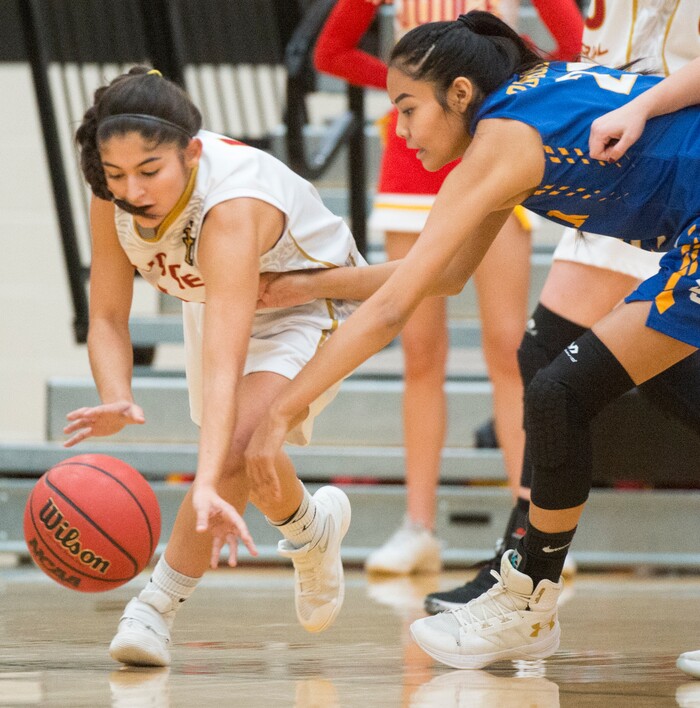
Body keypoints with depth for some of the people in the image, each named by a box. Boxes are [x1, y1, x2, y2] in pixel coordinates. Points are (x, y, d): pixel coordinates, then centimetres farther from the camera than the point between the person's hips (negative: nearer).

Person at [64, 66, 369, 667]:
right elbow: (108, 318, -19)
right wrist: (116, 400, -41)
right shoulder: (114, 195, -26)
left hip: (313, 306, -7)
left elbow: (224, 362, -52)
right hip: (213, 299, 7)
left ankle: (157, 606, -16)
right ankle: (311, 528, 50)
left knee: (238, 444, -29)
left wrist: (208, 485, -62)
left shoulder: (230, 203, -44)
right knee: (247, 465, 19)